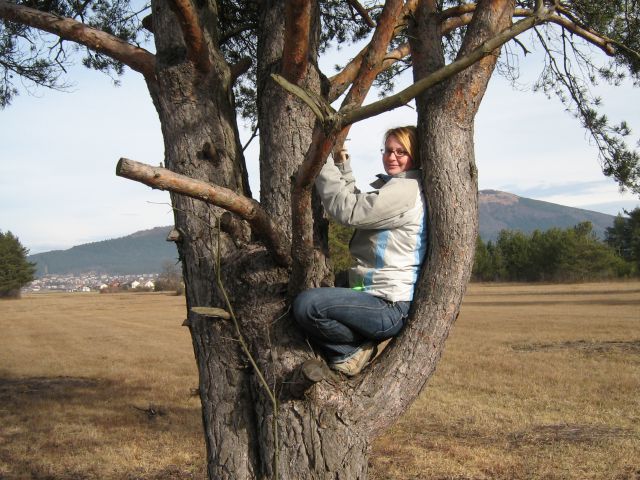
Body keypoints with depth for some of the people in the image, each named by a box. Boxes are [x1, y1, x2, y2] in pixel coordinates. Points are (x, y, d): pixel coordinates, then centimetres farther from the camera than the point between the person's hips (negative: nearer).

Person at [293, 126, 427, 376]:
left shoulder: (406, 189, -13)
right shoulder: (394, 189, 19)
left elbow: (348, 210, -18)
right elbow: (358, 205, 20)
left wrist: (323, 162, -11)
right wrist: (342, 164, 11)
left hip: (390, 308, -11)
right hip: (382, 300, 11)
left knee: (307, 304, -28)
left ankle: (360, 349, -7)